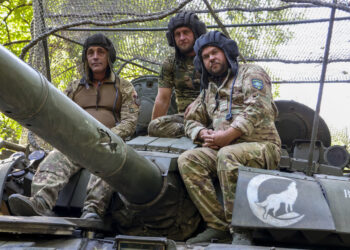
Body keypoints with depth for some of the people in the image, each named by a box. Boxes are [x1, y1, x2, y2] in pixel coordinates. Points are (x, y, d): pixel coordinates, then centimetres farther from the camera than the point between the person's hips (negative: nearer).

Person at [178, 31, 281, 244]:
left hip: (261, 147, -6)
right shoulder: (208, 90, 27)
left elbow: (257, 109, -10)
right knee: (187, 160, -21)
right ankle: (219, 226, -23)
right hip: (223, 149, 6)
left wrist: (226, 135, -16)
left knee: (227, 155, -38)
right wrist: (204, 134, 2)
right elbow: (192, 121, 27)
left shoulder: (250, 73, 7)